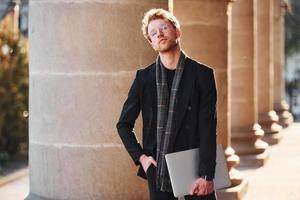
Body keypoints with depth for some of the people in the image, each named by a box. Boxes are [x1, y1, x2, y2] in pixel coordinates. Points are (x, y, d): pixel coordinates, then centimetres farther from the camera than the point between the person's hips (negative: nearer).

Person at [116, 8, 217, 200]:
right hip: (157, 169, 2)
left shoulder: (202, 74, -1)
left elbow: (208, 128, -7)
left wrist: (206, 175, -13)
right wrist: (140, 157, 1)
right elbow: (124, 124, 14)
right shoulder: (144, 77, 6)